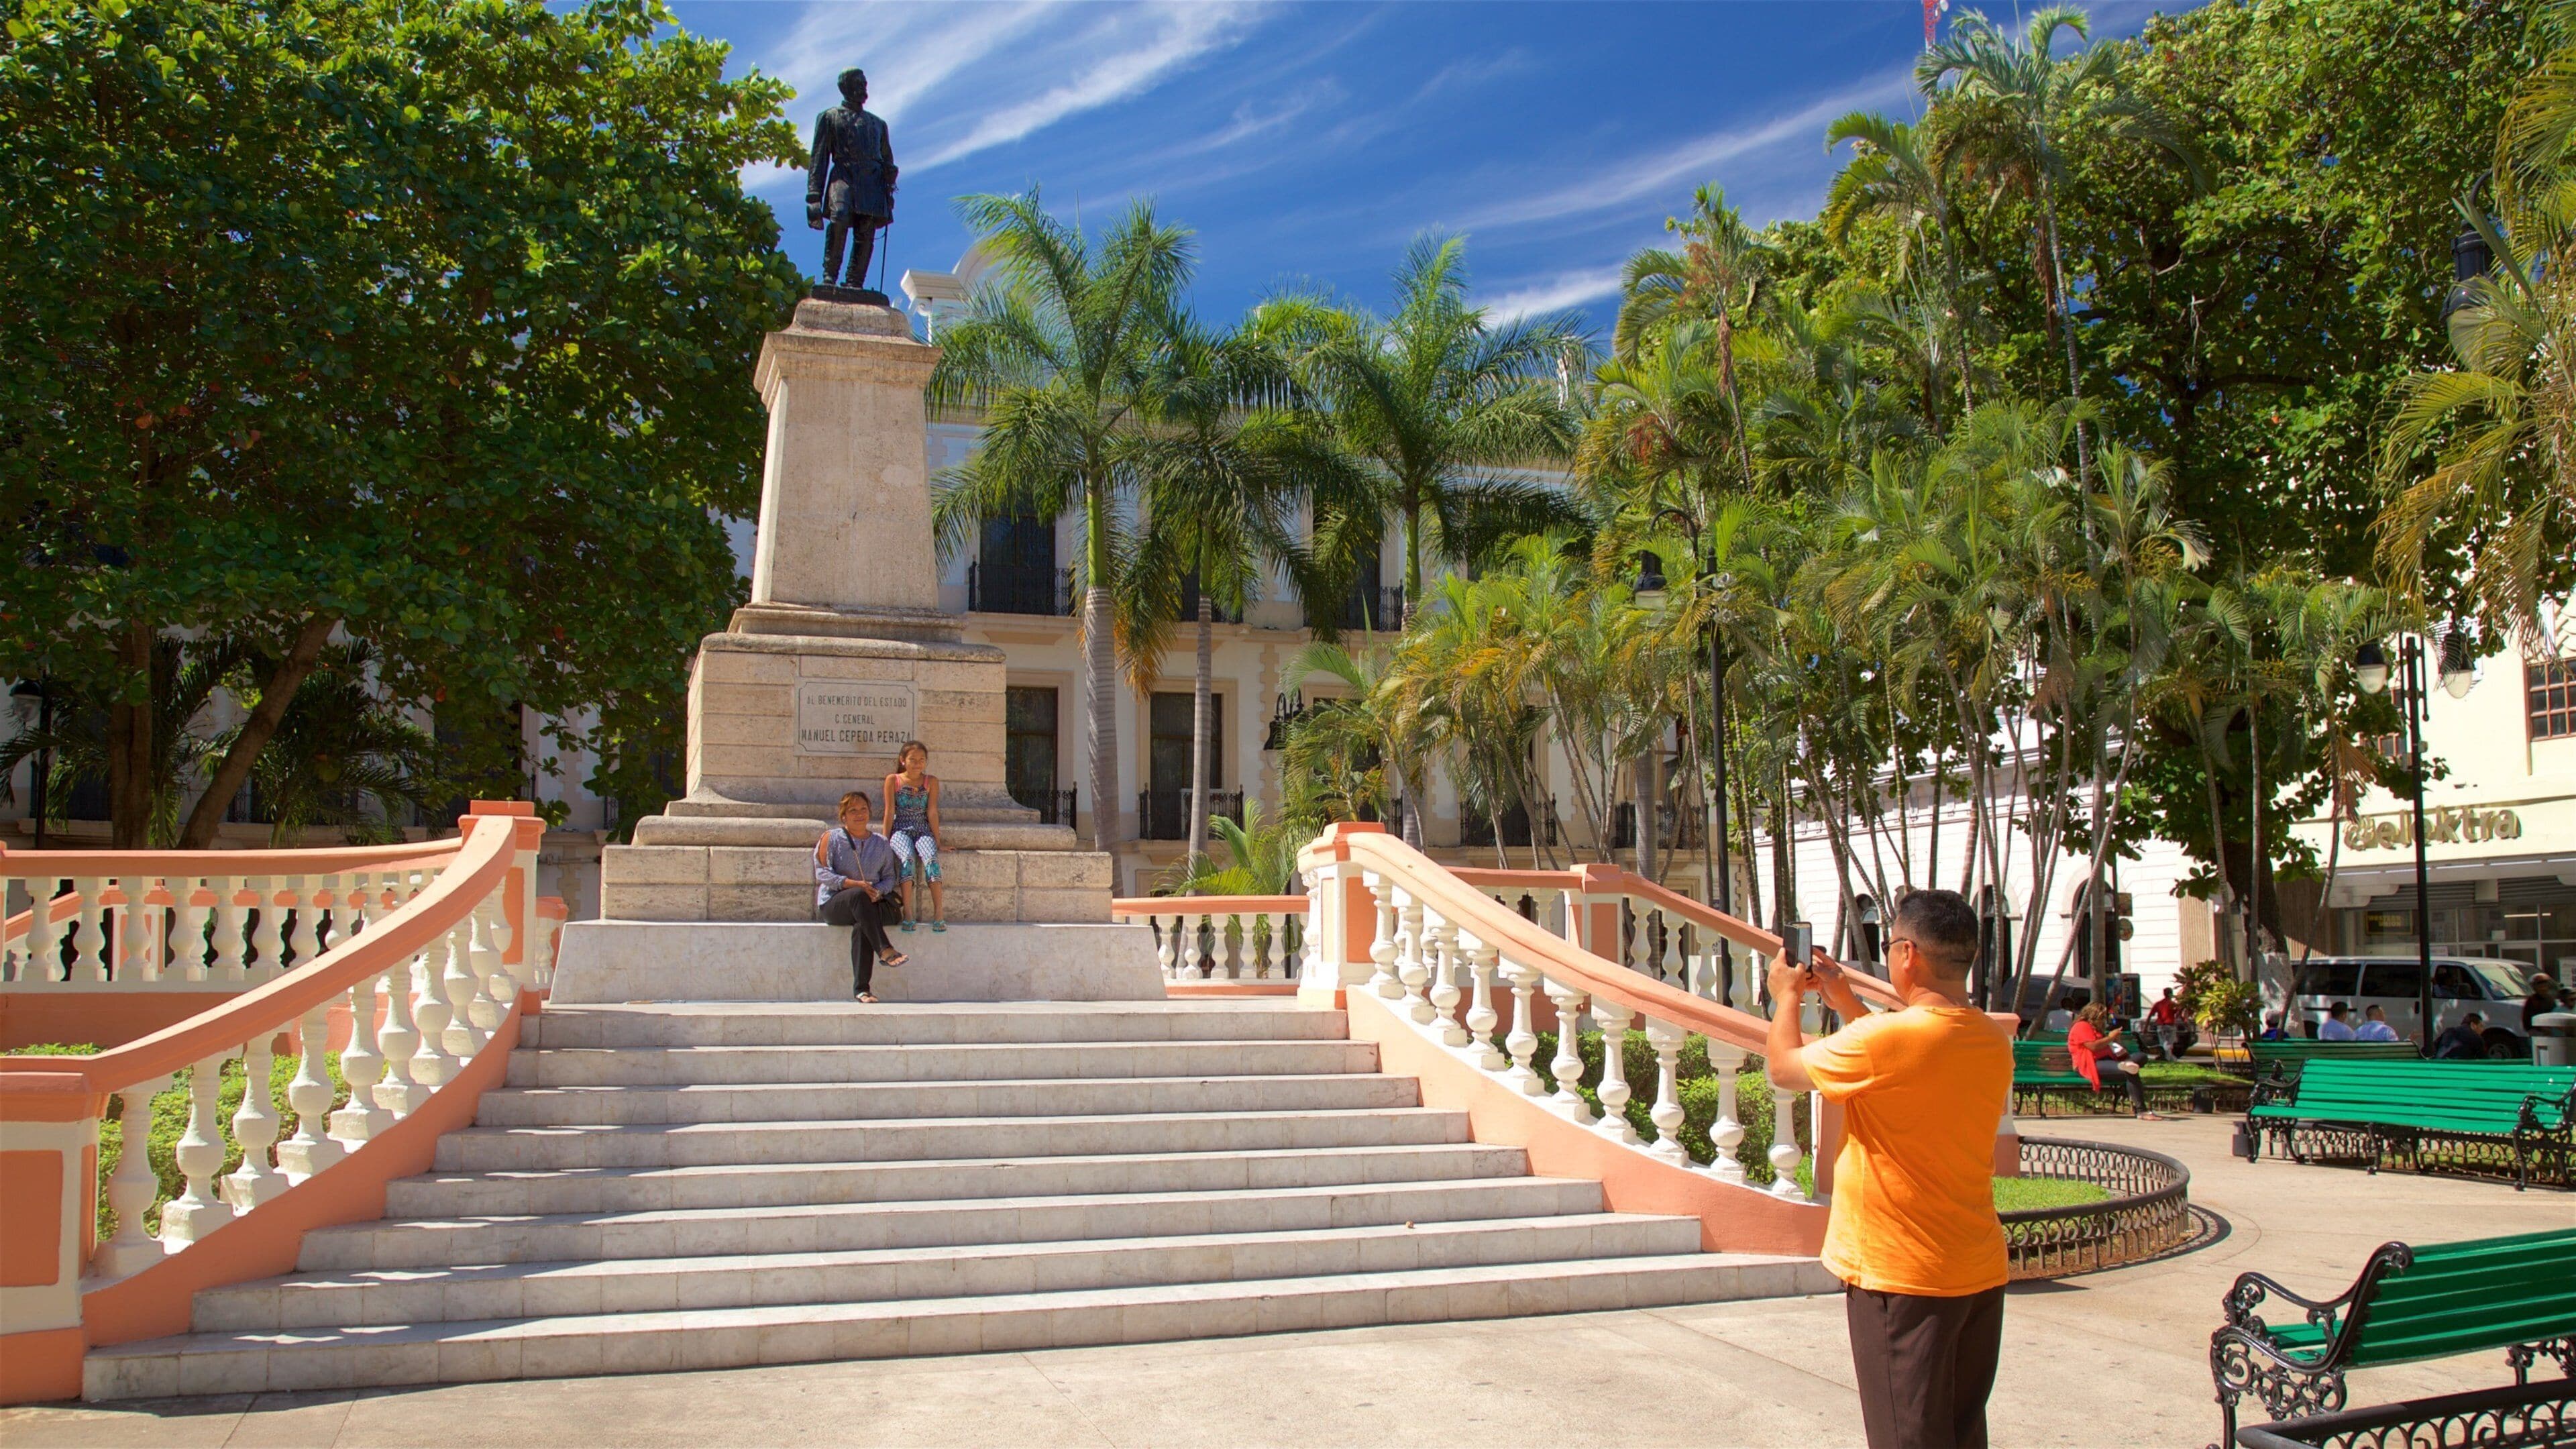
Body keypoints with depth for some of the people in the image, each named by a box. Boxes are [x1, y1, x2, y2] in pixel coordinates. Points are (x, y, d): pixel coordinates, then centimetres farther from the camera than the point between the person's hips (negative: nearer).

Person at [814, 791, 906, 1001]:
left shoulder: (881, 844, 16)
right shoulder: (831, 838, 6)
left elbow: (890, 877, 14)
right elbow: (822, 873, -5)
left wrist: (878, 891, -11)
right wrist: (853, 884, -19)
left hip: (868, 904, 2)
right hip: (832, 903, -2)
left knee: (862, 927, -35)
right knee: (859, 896, -38)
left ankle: (861, 989, -37)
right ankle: (885, 950, -45)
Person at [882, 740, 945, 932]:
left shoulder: (931, 782, 7)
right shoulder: (893, 780, 4)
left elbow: (932, 812, 4)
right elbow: (890, 812, 3)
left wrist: (937, 840, 1)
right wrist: (885, 841, 1)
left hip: (923, 830, 1)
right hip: (900, 829, -1)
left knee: (931, 858, -30)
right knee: (908, 858, -33)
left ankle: (939, 912, -36)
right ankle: (909, 914, -34)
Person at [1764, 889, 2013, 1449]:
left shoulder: (1886, 1038, -23)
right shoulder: (1995, 1043, 1)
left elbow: (1784, 1068, -7)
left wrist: (1786, 997, 11)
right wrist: (1848, 1004, 22)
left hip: (1902, 1280, -7)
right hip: (1982, 1275, 7)